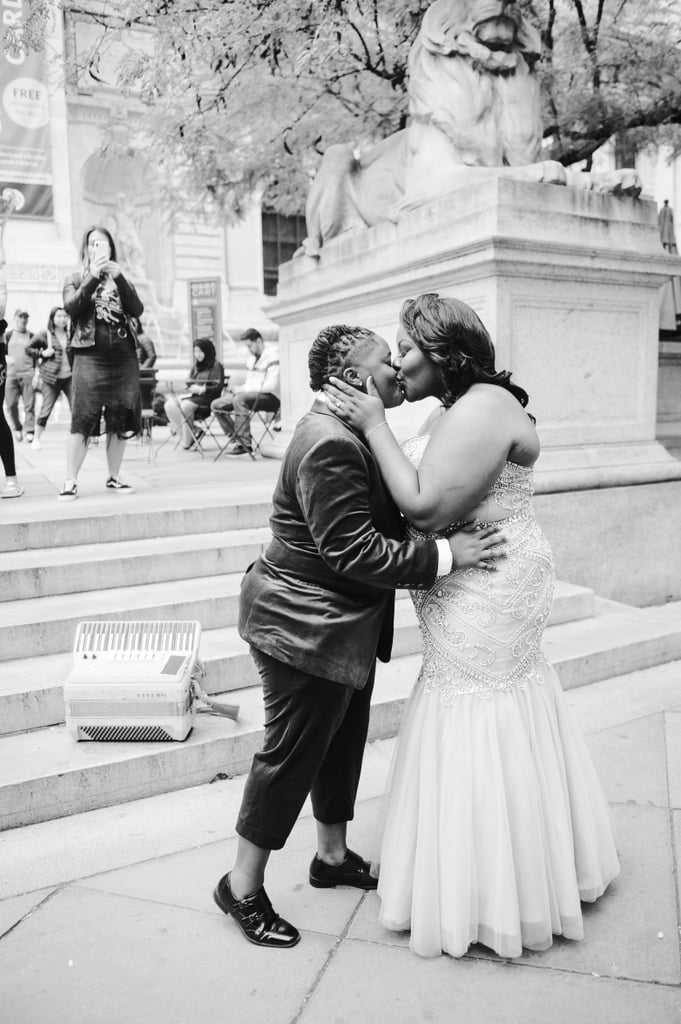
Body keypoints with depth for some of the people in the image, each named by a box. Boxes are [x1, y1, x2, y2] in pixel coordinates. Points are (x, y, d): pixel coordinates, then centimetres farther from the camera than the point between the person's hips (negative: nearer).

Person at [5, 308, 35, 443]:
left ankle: (29, 431, -3)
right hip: (11, 373, 1)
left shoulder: (31, 336, 8)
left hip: (28, 373, -1)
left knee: (29, 405, -6)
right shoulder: (8, 335, 11)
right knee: (11, 405, -1)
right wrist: (7, 358, -3)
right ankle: (17, 428, 18)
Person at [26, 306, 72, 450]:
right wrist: (42, 353, -11)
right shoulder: (44, 335, -2)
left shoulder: (70, 335, 8)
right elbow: (29, 349, 6)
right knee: (46, 410, -1)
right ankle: (36, 438, 15)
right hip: (51, 379, -3)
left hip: (69, 377, 3)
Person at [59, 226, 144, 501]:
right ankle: (70, 482, -5)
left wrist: (118, 278, -11)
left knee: (120, 422, 3)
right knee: (82, 421, -9)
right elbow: (71, 308, -9)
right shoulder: (75, 279, 11)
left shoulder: (120, 280, 16)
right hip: (89, 356, -3)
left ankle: (113, 478, 13)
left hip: (123, 357, 3)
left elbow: (137, 310, -2)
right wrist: (93, 278, -16)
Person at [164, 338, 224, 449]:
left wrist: (201, 389, -18)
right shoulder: (196, 366, 22)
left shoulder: (216, 366, -1)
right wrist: (190, 388, 1)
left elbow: (219, 387, -10)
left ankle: (188, 442, -20)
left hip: (206, 398, -7)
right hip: (192, 395, 8)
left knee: (185, 406, -33)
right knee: (169, 405, -17)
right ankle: (192, 433, -13)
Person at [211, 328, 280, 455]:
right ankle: (236, 438, -3)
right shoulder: (252, 356, 18)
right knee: (216, 405, -3)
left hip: (270, 397, -9)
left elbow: (272, 385, -20)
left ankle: (245, 444, -29)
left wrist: (243, 389, -17)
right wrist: (238, 388, -1)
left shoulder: (273, 355, -10)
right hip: (251, 394, 9)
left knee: (239, 400, -36)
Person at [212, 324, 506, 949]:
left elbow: (384, 516, 11)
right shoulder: (330, 446, -25)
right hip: (306, 631, -10)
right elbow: (355, 550, -29)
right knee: (293, 754, 4)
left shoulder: (349, 433, 8)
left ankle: (333, 856, 43)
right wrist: (447, 555, -25)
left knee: (343, 742, 22)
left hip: (345, 626, 10)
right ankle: (243, 886, 25)